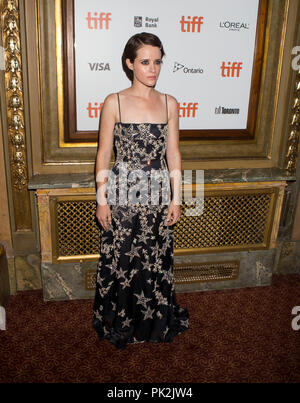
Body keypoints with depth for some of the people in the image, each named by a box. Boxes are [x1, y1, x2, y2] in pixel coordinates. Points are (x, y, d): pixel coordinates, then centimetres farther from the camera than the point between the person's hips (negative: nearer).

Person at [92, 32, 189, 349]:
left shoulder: (169, 104, 2)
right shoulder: (114, 103, -6)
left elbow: (173, 153, 5)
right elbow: (103, 154, -3)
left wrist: (176, 198, 3)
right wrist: (101, 199, -5)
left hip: (158, 194, 2)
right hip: (123, 194, -2)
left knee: (157, 260, 14)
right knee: (119, 261, 11)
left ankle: (156, 321, 38)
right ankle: (119, 324, 36)